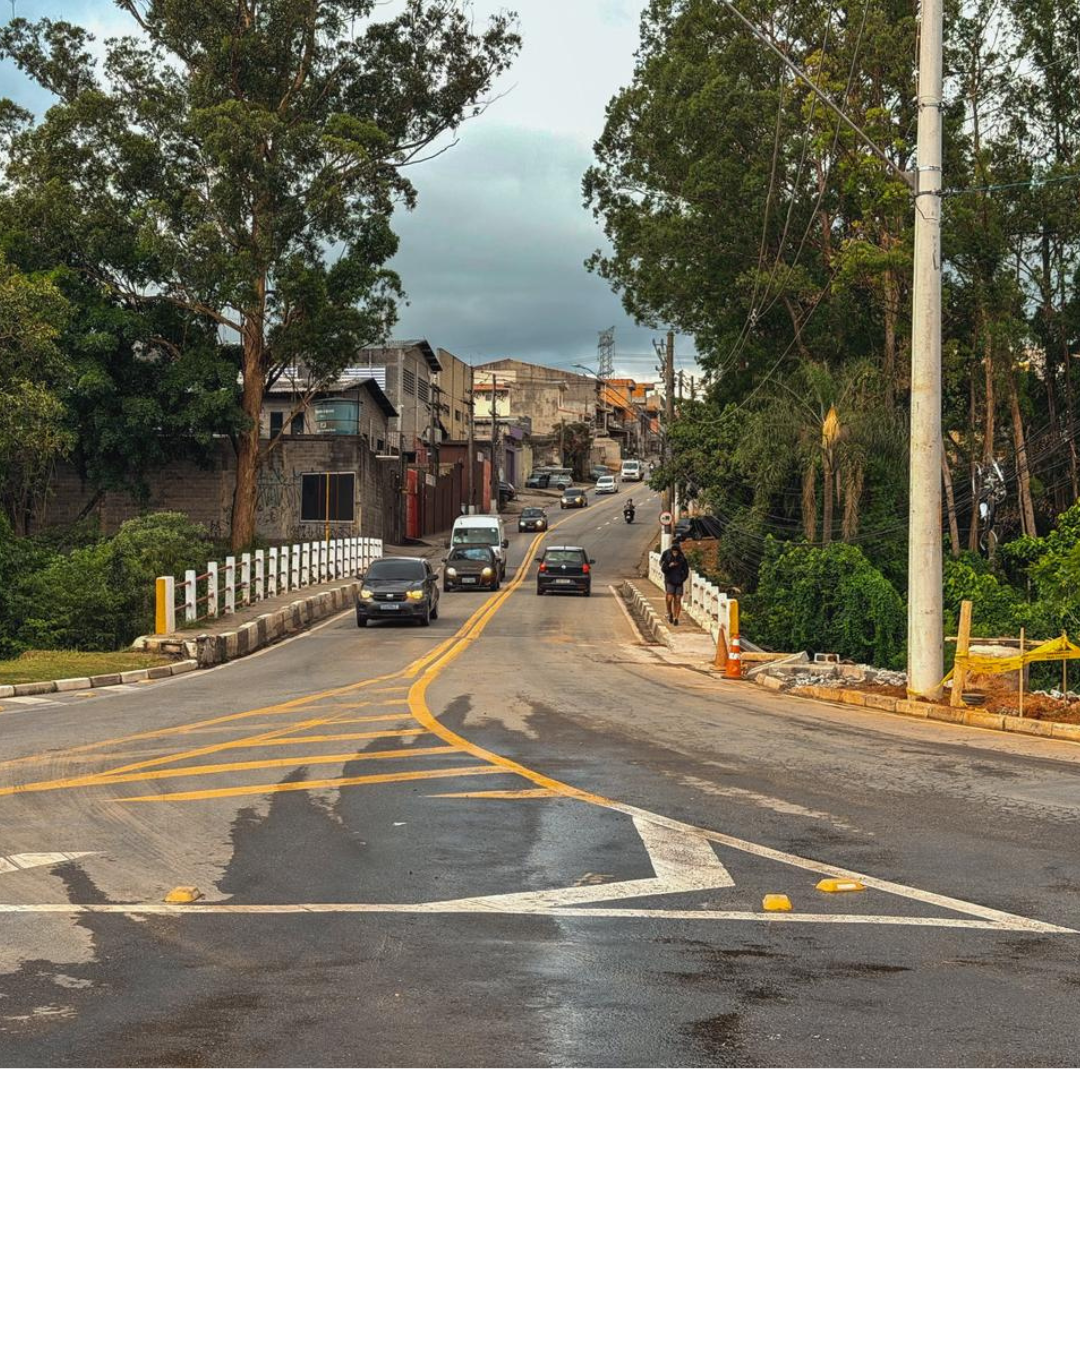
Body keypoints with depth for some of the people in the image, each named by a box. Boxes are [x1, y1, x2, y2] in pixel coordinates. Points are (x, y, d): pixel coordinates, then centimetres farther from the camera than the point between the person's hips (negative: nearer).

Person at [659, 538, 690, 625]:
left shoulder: (682, 558, -2)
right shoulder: (668, 558, -4)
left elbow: (686, 570, 5)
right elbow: (663, 569, -3)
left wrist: (682, 579, -8)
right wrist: (669, 566, -21)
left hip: (679, 582, 1)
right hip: (670, 581, -1)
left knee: (677, 600, -1)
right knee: (669, 599, -12)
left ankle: (676, 619, 6)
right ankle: (670, 614, 14)